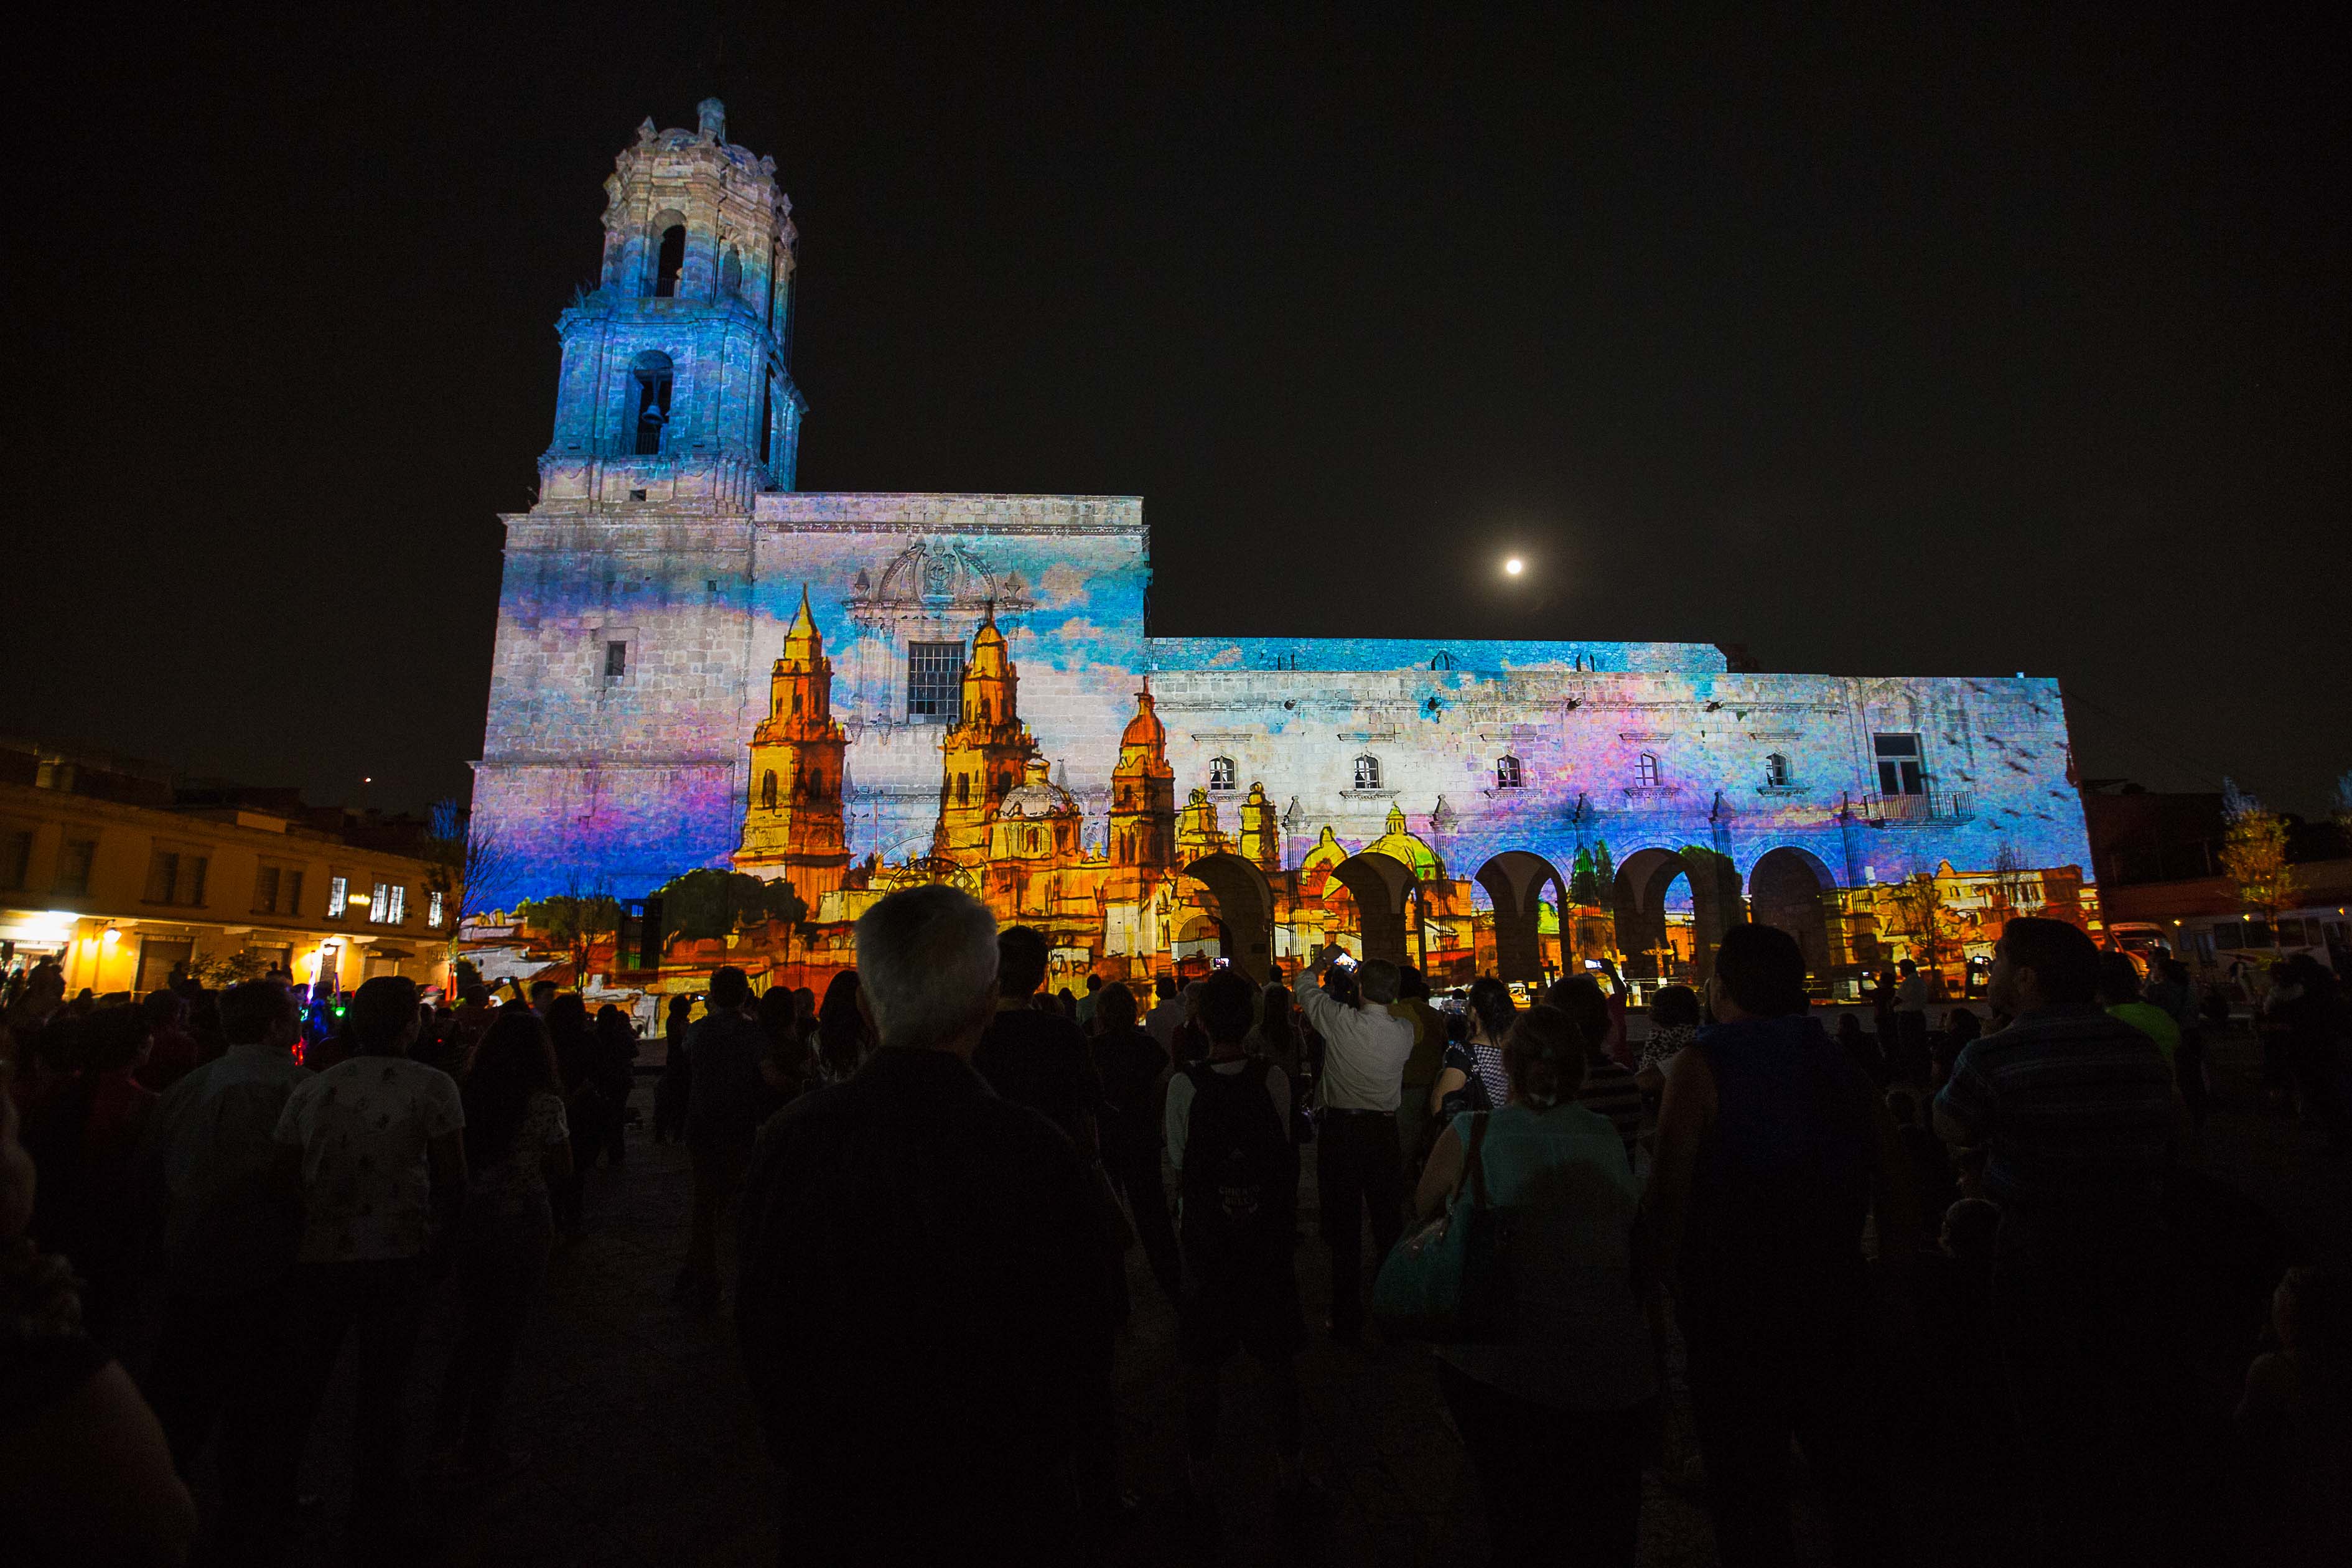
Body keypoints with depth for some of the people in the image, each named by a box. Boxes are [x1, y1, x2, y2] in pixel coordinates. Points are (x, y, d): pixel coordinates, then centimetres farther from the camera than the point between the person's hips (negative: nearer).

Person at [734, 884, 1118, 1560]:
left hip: (835, 1506, 2)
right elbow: (1081, 1336, -12)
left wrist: (807, 1457, 13)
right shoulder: (1037, 1153, -24)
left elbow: (763, 1326, -3)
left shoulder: (794, 1137, -15)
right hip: (1002, 1509, -2)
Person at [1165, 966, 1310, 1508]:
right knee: (1277, 1358, 18)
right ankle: (1290, 1468, 33)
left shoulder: (1184, 1084, -18)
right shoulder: (1274, 1078, -14)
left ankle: (1199, 1474, 29)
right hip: (1269, 1235, 2)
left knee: (1202, 1364, 15)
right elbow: (1285, 1153, -4)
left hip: (1205, 1238, -1)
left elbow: (1180, 1167, -11)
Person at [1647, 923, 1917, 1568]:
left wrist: (1665, 1272, -6)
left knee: (1745, 1464, 8)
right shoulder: (1834, 1059, 0)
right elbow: (1894, 1169, 6)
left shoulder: (1701, 1064, -17)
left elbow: (1670, 1186, -21)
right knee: (1844, 1443, 23)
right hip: (1834, 1285, 6)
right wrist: (1899, 1260, 20)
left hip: (1734, 1293, -6)